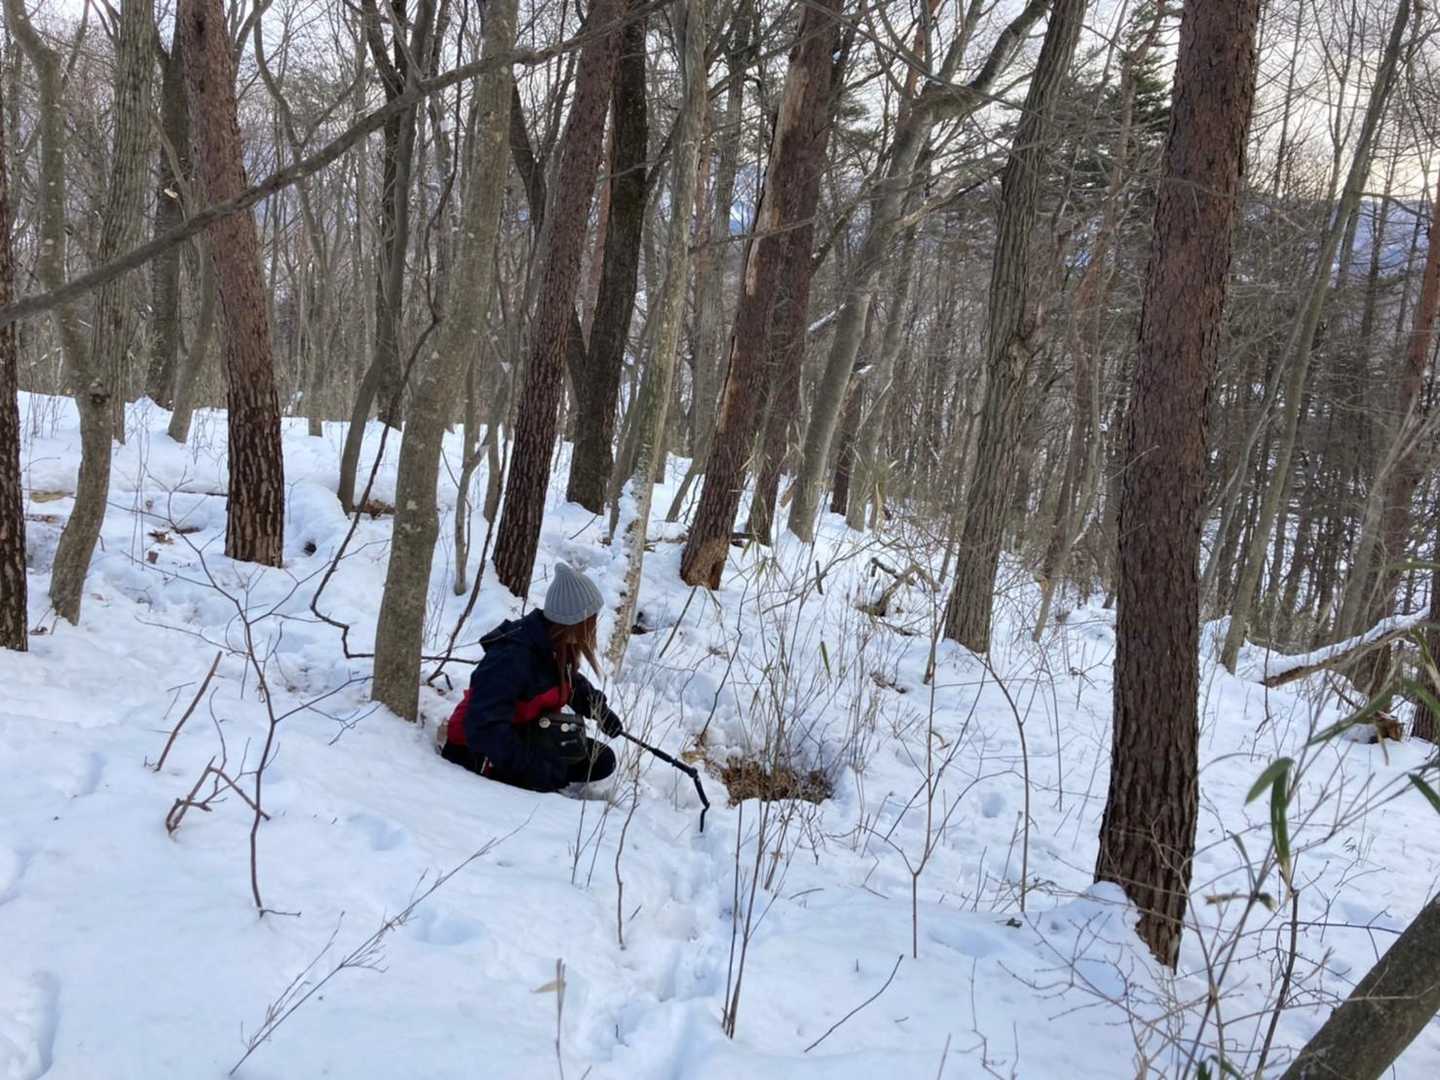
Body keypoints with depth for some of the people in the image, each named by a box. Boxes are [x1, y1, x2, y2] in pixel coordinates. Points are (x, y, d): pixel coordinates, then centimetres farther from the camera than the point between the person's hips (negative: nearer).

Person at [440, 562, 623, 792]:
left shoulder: (556, 646, -3)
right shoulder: (513, 657, -31)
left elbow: (570, 681, 21)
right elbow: (483, 726, -36)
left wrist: (600, 710, 8)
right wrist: (530, 766, -38)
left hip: (523, 736, 9)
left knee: (603, 760, 2)